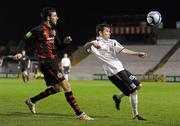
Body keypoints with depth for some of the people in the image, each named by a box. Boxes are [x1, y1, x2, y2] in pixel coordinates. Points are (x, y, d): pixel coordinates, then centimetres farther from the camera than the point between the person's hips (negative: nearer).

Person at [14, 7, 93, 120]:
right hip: (47, 63, -10)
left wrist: (65, 42, -4)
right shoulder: (39, 29, -11)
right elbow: (25, 39, -5)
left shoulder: (53, 30, 13)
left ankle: (31, 101, 33)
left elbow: (58, 47, 16)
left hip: (54, 62, 10)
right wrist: (19, 52, -18)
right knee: (67, 86, -13)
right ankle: (80, 114, -10)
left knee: (56, 88, 19)